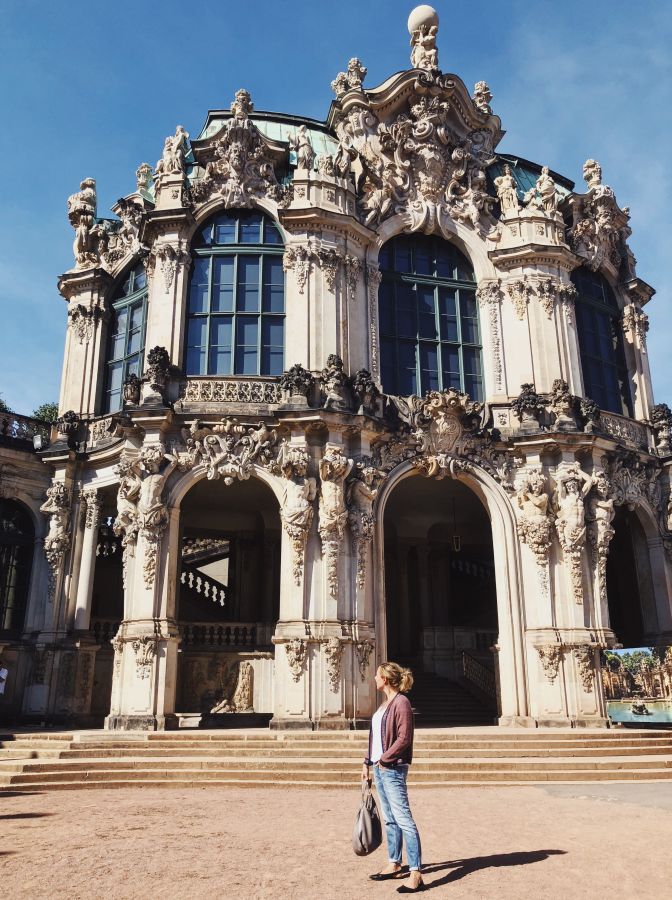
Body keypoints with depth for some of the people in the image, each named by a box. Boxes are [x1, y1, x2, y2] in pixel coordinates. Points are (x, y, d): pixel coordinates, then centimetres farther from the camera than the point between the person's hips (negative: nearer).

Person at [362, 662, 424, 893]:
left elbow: (404, 738, -18)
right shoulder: (384, 704, 14)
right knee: (389, 819, 16)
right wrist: (368, 763, 15)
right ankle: (394, 865, 26)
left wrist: (384, 759, -14)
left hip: (393, 768, -10)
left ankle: (415, 874, -8)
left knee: (403, 819, -9)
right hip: (380, 768, 10)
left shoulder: (401, 702, -13)